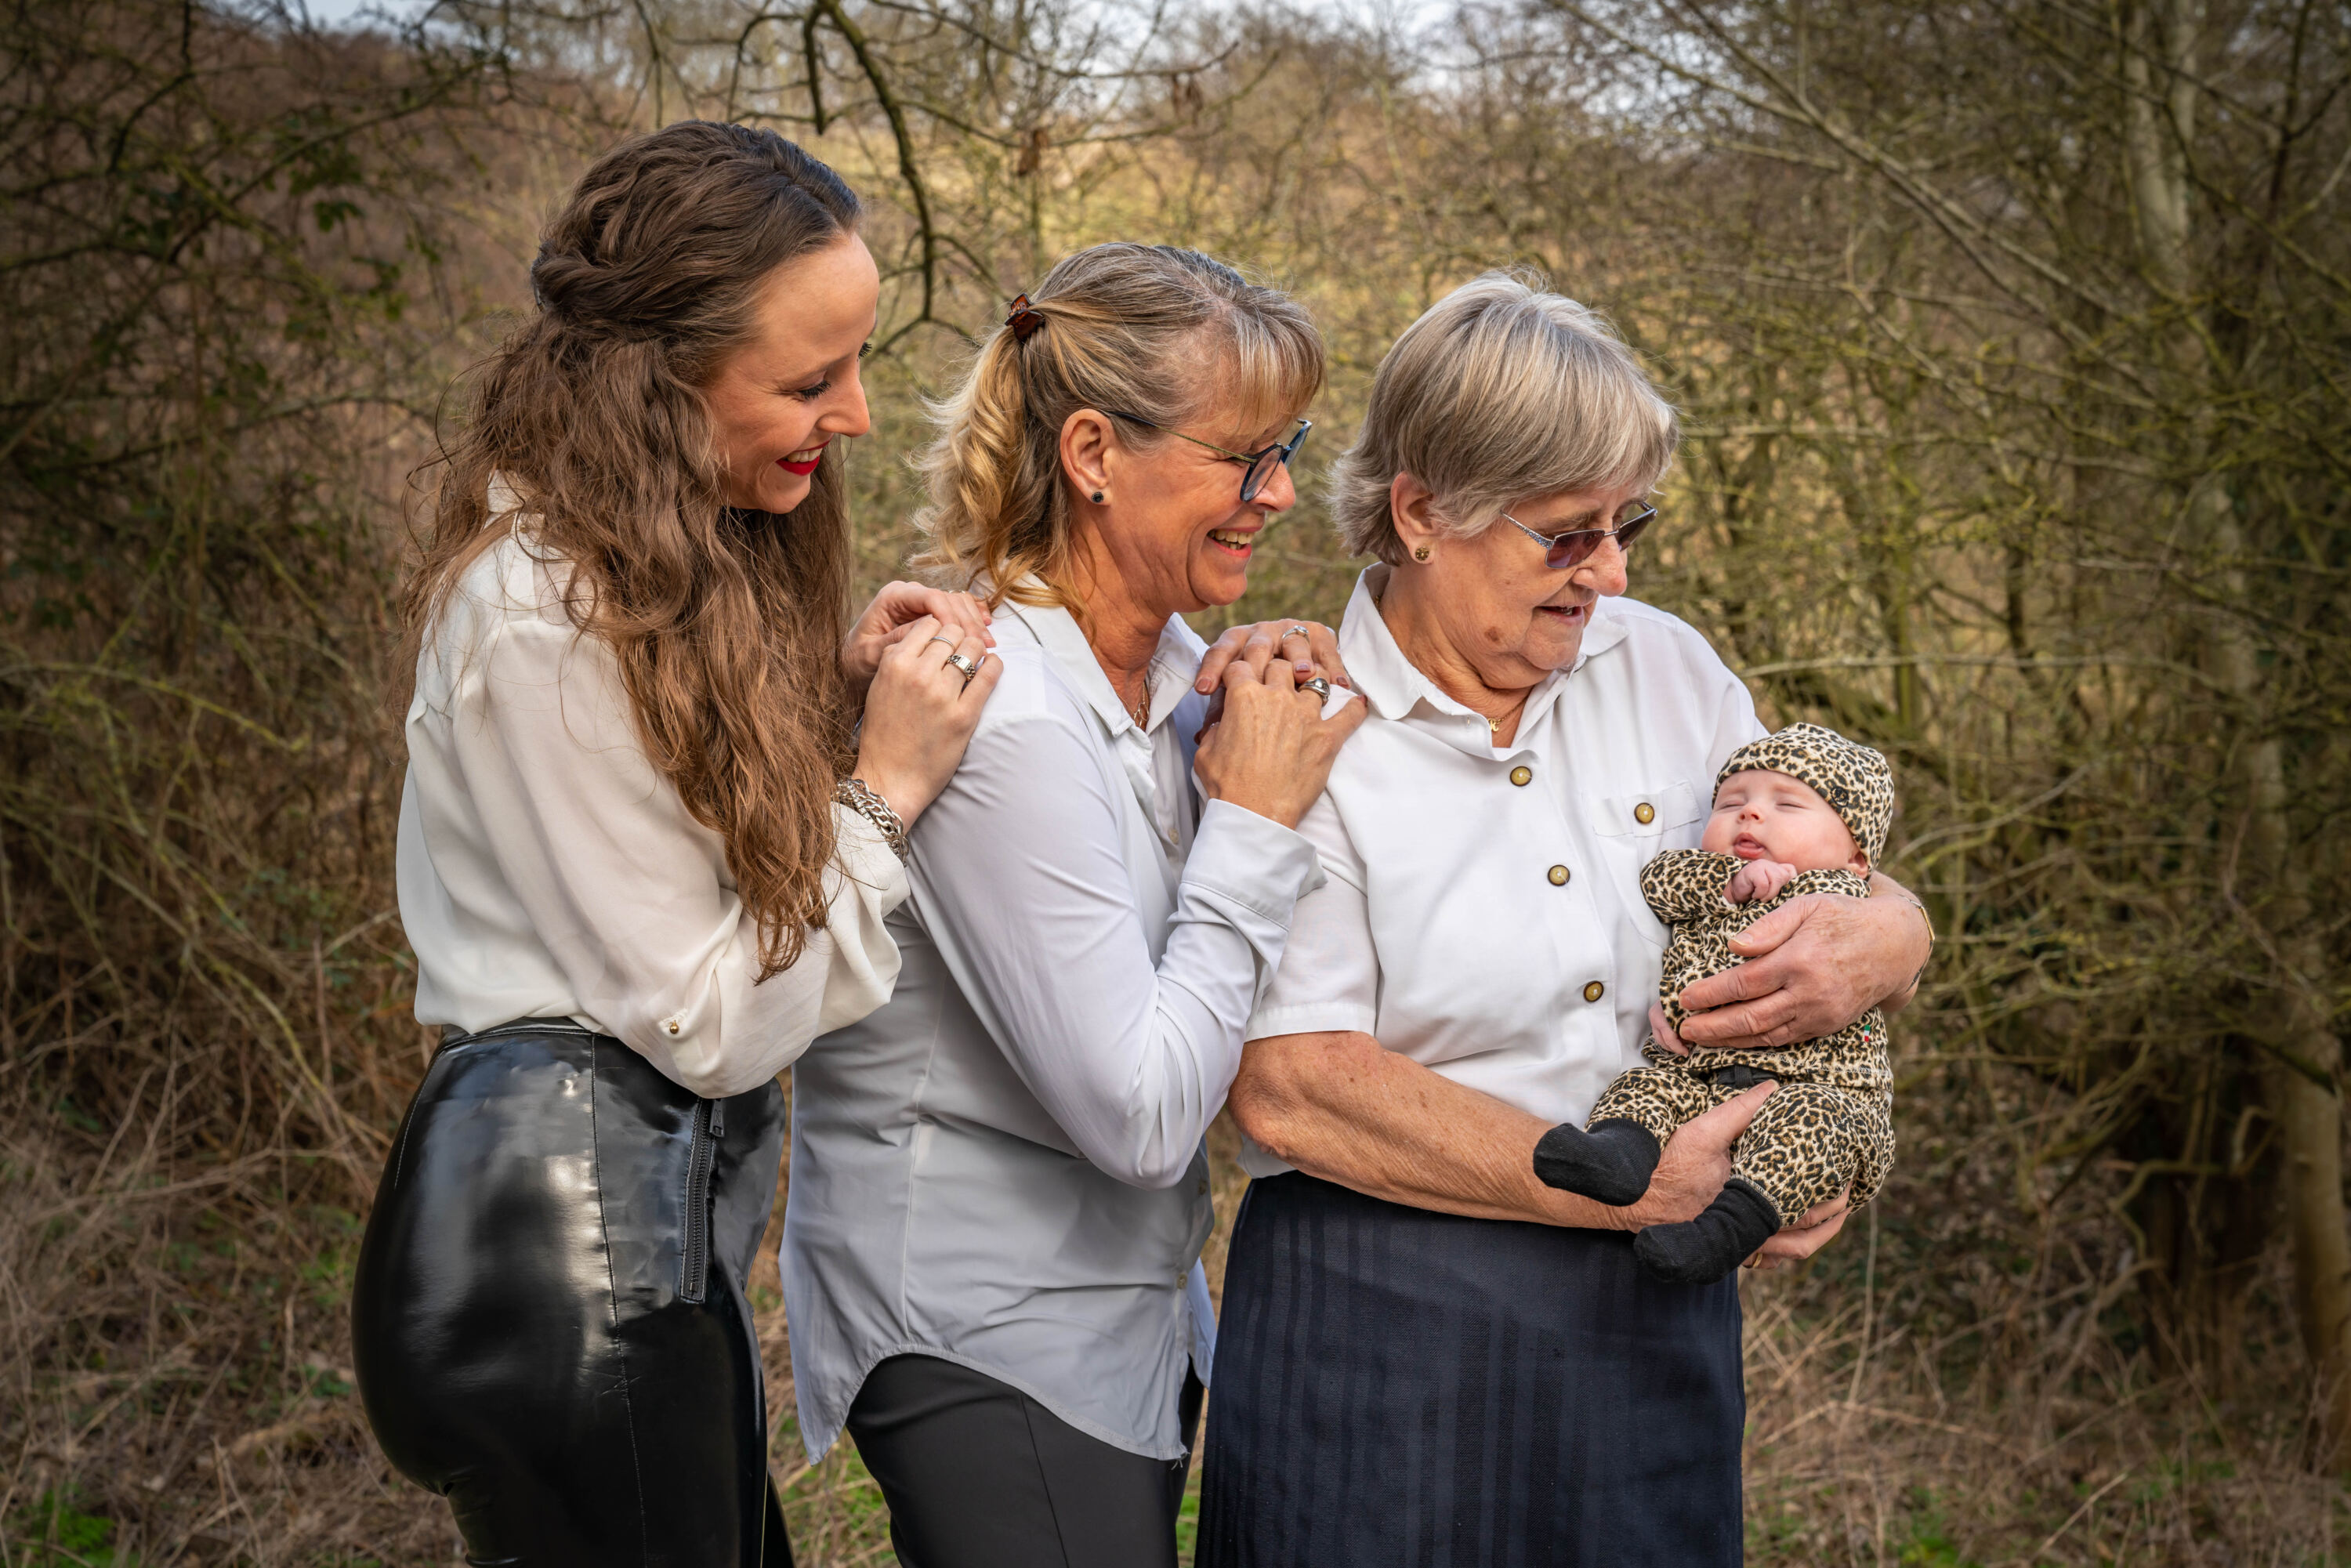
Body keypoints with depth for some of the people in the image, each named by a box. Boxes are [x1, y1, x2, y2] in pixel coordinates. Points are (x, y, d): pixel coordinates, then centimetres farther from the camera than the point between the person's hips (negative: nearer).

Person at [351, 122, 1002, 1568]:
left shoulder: (670, 551, 6)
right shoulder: (543, 620, -23)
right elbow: (707, 1024, -19)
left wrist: (838, 691, -3)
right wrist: (886, 786, -16)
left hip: (653, 1215, 9)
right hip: (571, 1243, -9)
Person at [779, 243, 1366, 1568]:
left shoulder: (1171, 664, 1)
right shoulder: (999, 722, -25)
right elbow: (1140, 1120, -25)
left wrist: (1274, 752, -5)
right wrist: (1254, 819, -19)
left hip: (1131, 1310, 9)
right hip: (986, 1356, -8)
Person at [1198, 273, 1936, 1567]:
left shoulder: (1665, 668, 6)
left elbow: (1866, 897, 15)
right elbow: (1288, 1090, -18)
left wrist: (1875, 944, -11)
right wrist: (1636, 1192, -19)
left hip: (1656, 1328, 5)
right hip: (1391, 1350, -5)